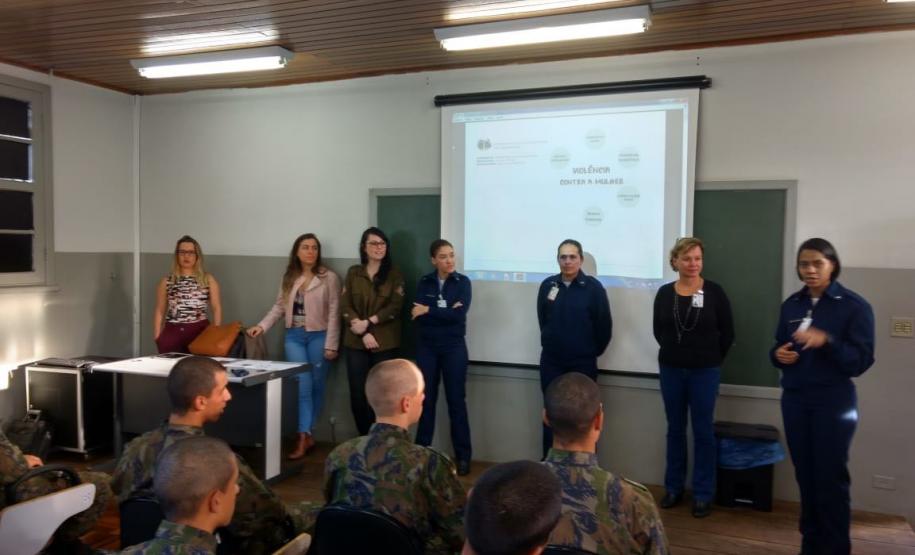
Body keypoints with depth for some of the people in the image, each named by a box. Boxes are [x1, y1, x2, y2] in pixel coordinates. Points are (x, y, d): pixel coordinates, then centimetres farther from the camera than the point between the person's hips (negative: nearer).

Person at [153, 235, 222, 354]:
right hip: (172, 332, 1)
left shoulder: (208, 279, 7)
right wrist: (157, 337, 4)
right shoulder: (167, 281, 9)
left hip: (200, 331, -1)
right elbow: (159, 311, 11)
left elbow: (217, 308, 6)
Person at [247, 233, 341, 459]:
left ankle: (305, 434, 21)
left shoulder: (329, 278, -5)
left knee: (316, 387, 7)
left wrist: (331, 345, -10)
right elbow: (279, 307, 9)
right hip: (294, 337, 3)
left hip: (318, 336, -2)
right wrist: (262, 325, -5)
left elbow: (334, 313, -7)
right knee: (302, 386, -4)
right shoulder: (289, 278, 8)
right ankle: (305, 437, 0)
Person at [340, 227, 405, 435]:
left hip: (385, 343, -2)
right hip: (356, 342, 2)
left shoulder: (394, 274, 4)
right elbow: (345, 306, 1)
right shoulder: (353, 273, 9)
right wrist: (364, 333, -11)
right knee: (357, 394, 3)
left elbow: (395, 307, -5)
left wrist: (368, 322, -15)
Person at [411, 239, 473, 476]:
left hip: (454, 348, -2)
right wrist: (446, 311, -16)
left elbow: (459, 314, -15)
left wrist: (429, 310, -11)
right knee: (426, 400, 7)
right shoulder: (424, 282, 4)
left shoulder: (462, 282, -1)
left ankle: (463, 456, 11)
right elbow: (417, 315, -9)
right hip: (427, 347, 2)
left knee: (456, 400, 2)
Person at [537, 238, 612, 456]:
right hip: (551, 361, 3)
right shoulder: (548, 285, 0)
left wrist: (593, 351, 4)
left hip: (583, 363, -3)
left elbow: (604, 326, -4)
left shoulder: (593, 287, -9)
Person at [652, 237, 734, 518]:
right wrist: (675, 350, 10)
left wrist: (710, 357, 4)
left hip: (705, 371, -2)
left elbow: (727, 332, -1)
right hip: (671, 369, 3)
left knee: (703, 431, 4)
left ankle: (703, 494, 15)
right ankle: (673, 487, 24)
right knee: (675, 429, 12)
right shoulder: (664, 293, 0)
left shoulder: (714, 291, -7)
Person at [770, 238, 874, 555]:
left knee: (831, 478, 2)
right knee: (805, 475, 10)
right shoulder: (791, 304, 7)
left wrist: (826, 341, -26)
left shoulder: (854, 306, -7)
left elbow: (862, 361, -11)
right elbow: (779, 347, 16)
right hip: (795, 400, 4)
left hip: (834, 402, -4)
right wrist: (778, 355, -7)